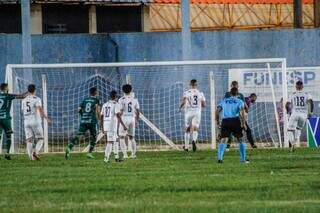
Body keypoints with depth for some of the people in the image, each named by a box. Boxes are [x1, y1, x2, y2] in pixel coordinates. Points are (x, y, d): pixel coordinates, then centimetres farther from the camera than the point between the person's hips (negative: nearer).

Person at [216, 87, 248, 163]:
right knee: (240, 139, 11)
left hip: (225, 121, 2)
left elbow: (217, 111, 12)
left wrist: (218, 122, 19)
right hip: (235, 120, -2)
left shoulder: (224, 101, 20)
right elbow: (242, 111, -6)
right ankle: (243, 159, 13)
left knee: (223, 140, 1)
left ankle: (220, 157, -17)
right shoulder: (239, 101, 10)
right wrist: (243, 123, -6)